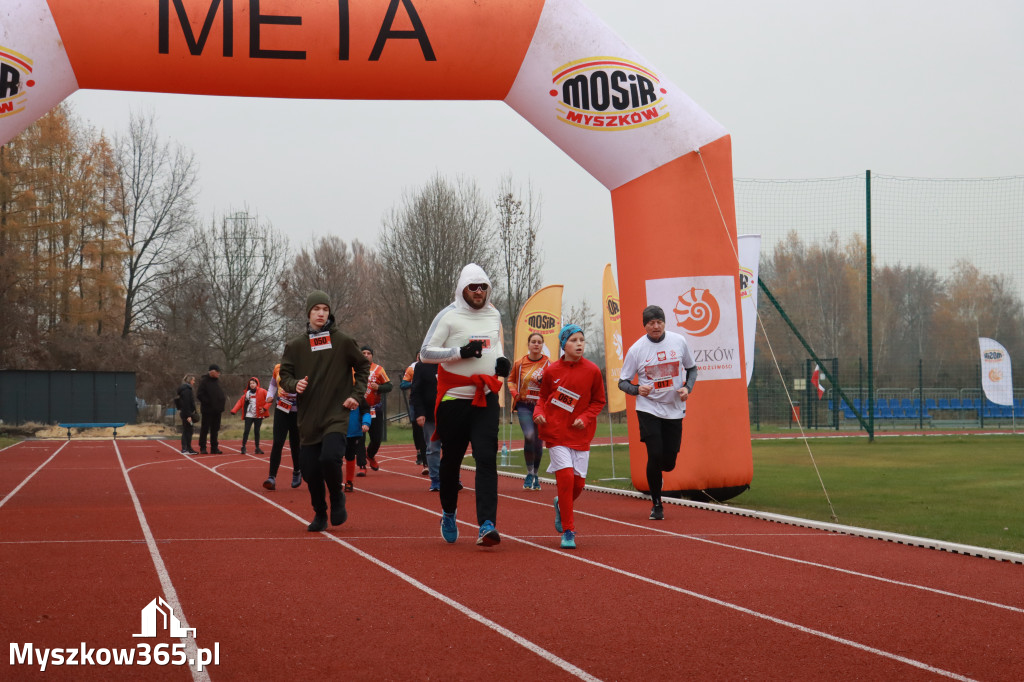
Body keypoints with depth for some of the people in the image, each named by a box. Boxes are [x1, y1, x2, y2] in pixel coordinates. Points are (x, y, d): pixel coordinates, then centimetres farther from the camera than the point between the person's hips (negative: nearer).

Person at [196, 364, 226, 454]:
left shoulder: (217, 380, 12)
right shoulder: (204, 381, -10)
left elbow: (221, 393, 22)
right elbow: (199, 395, -14)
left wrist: (222, 402, 7)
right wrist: (208, 402, -16)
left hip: (217, 410, 7)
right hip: (208, 410, -7)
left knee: (215, 429, 10)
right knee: (205, 429, -1)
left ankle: (214, 448, 15)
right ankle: (202, 448, 4)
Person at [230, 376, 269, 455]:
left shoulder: (262, 392, -2)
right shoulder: (247, 393, 8)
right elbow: (241, 401, 6)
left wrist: (264, 408, -12)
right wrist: (234, 410, -4)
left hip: (258, 416, -2)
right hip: (249, 415, 2)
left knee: (256, 431, 5)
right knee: (246, 431, -6)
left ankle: (257, 448, 14)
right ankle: (243, 447, 0)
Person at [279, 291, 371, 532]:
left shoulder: (343, 341, 2)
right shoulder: (296, 345, 6)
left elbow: (363, 366, 13)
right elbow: (284, 375, 9)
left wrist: (356, 394, 3)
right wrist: (294, 385, -13)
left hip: (336, 415, -3)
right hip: (308, 419, 3)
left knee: (330, 458, -24)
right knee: (310, 471, 1)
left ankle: (337, 499, 4)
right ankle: (320, 515, 24)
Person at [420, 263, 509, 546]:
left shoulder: (494, 316, 12)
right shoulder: (449, 316, -4)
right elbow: (425, 353, -9)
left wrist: (502, 361, 6)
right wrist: (461, 352, -20)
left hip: (486, 398, 3)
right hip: (454, 398, -3)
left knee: (486, 459, -12)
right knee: (451, 460, 9)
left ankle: (486, 525, -19)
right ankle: (448, 514, 33)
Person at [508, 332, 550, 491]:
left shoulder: (548, 364, 1)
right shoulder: (520, 363, 4)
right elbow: (511, 380, 18)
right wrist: (515, 393, -1)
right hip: (524, 406, -1)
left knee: (538, 442, 5)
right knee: (529, 436, -21)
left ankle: (535, 475, 23)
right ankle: (529, 473, -10)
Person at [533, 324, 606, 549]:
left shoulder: (592, 371, -3)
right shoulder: (551, 371, -3)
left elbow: (598, 401, 7)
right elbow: (543, 397, 10)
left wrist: (585, 418, -8)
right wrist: (539, 413, -9)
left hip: (580, 435, 2)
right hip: (556, 432, -2)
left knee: (578, 481, 1)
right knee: (566, 476, -13)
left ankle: (561, 505, 37)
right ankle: (567, 531, -3)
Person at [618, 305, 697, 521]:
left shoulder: (679, 341, 0)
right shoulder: (636, 349, -6)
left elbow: (692, 368, 14)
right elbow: (622, 382, -1)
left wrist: (687, 388, -4)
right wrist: (637, 389, -22)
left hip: (674, 410, 2)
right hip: (648, 409, -2)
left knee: (669, 463, 2)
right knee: (655, 456, -12)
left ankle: (654, 473, 41)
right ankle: (656, 504, 7)